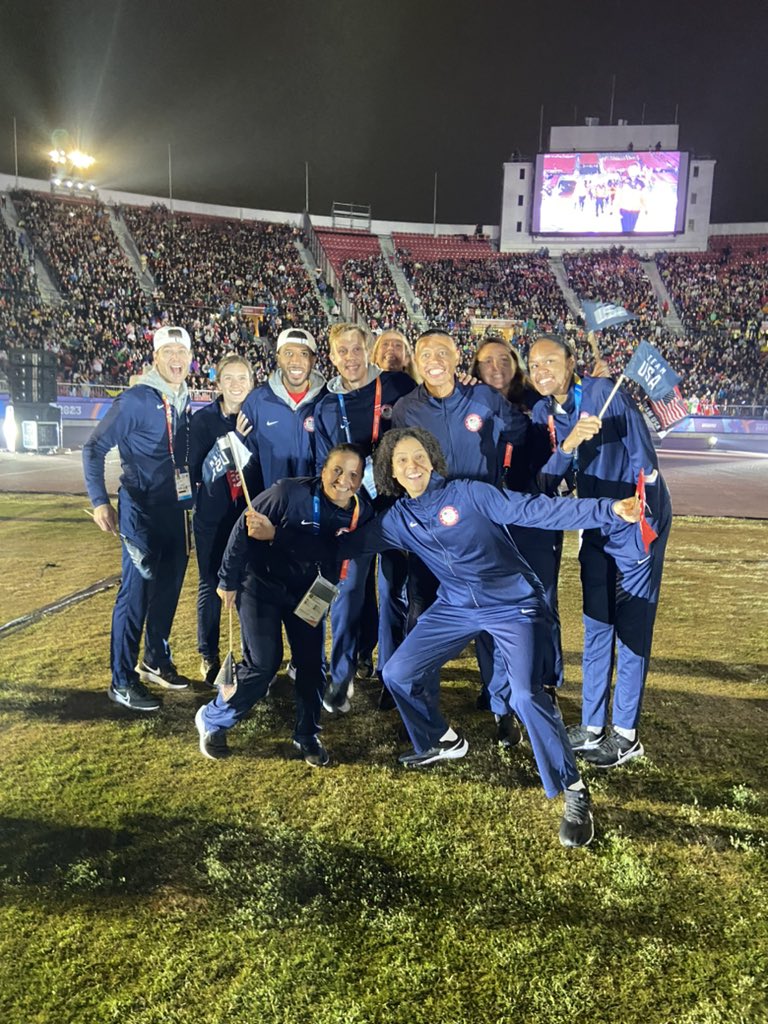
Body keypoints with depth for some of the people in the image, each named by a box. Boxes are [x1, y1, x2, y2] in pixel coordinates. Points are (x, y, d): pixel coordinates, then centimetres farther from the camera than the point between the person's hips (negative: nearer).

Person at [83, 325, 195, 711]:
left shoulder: (187, 402, 8)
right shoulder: (134, 400, -11)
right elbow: (94, 448, -9)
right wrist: (99, 501, -14)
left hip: (178, 511, 7)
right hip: (142, 513, -7)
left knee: (168, 588, 15)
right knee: (136, 592, -4)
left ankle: (156, 660, 32)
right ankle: (122, 682, 7)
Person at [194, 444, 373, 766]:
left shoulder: (362, 513, -13)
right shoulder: (290, 492, -26)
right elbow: (244, 528, -17)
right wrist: (228, 580, -10)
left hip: (306, 593, 5)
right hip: (261, 583, -4)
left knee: (312, 661, 2)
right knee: (263, 663, -10)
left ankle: (307, 735, 25)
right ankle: (212, 721, 15)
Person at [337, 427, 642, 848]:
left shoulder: (469, 494, -16)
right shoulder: (398, 519, 1)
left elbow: (537, 510, -22)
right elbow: (352, 544, 12)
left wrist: (608, 511, -30)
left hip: (514, 604, -6)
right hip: (456, 607, 6)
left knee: (525, 696, -23)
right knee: (398, 673, 7)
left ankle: (575, 792, -2)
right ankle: (444, 742, 34)